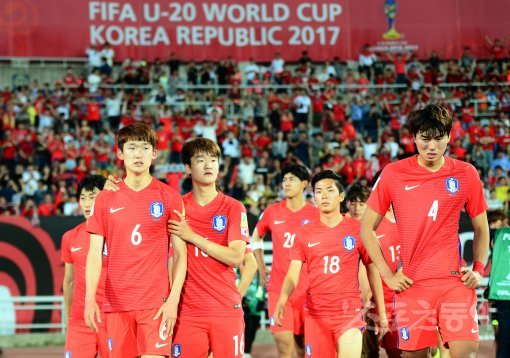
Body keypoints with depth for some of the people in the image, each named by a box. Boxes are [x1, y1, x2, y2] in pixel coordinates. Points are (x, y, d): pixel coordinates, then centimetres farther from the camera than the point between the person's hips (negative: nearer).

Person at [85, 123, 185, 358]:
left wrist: (173, 300, -9)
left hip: (156, 303, -2)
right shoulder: (105, 199, 8)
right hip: (116, 302, 2)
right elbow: (95, 253, 5)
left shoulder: (169, 197, 2)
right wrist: (90, 298, -9)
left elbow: (180, 254, 1)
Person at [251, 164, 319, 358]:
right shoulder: (272, 211, 4)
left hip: (307, 288, 0)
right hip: (278, 287, 0)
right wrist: (261, 268, 15)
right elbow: (256, 237, 21)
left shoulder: (315, 214, 0)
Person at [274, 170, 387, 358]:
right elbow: (293, 274, -1)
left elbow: (372, 272, 7)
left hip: (349, 311, -2)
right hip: (316, 313, 2)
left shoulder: (357, 229, 1)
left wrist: (381, 312, 5)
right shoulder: (304, 233, 5)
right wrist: (282, 300, -20)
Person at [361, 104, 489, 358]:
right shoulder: (393, 174, 0)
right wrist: (387, 275, -1)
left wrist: (479, 269, 3)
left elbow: (481, 228, 15)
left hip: (455, 280, 0)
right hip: (412, 283, 0)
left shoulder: (466, 173, 3)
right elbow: (367, 228, 5)